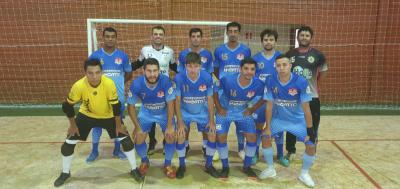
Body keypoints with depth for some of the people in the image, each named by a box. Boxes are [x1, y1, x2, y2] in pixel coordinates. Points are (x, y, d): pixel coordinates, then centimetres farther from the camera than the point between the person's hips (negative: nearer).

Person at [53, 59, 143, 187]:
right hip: (86, 115, 1)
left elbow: (116, 105, -21)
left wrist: (118, 125, -12)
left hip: (108, 116, -1)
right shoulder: (79, 86, -31)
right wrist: (73, 125, -7)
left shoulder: (109, 84, -34)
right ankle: (65, 173, 26)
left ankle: (134, 170, 14)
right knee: (69, 143, 0)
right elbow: (67, 106, -14)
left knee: (126, 140, -7)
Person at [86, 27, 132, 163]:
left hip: (118, 97, 1)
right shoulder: (95, 55, -3)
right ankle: (94, 151, 25)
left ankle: (117, 150, 28)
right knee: (97, 124, 9)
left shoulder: (123, 56, 0)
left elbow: (129, 75, 11)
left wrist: (117, 83, 5)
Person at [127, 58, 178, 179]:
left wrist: (169, 126, -19)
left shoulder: (165, 81, -34)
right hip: (146, 113, 1)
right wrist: (137, 127, -13)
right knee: (138, 139, -4)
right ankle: (145, 161, 27)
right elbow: (131, 106, -14)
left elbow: (170, 104, -22)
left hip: (164, 113, -1)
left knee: (171, 137, -11)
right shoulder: (136, 84, -29)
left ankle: (167, 165, 15)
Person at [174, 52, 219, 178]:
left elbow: (210, 99, -12)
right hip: (185, 112, -1)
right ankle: (182, 165, 10)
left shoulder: (207, 78, -23)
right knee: (180, 136, -14)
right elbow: (177, 100, -17)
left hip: (202, 112, 1)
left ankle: (209, 165, 16)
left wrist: (212, 120, -10)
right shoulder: (179, 78, -27)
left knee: (212, 135, -5)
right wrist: (180, 122, -18)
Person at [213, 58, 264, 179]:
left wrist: (252, 109, -7)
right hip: (225, 111, -2)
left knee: (252, 137, -3)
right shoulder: (227, 80, -31)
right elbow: (214, 91, -13)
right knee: (221, 138, -6)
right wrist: (219, 108, -12)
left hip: (243, 112, 2)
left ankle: (247, 166, 19)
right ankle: (225, 167, 16)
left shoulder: (258, 84, -24)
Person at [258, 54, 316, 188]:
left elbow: (306, 108, -18)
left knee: (311, 145, -10)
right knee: (265, 138, -9)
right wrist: (268, 126, -8)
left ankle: (304, 174, 17)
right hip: (278, 118, 2)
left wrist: (310, 130, -16)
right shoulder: (270, 81, -18)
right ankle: (270, 169, 15)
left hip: (297, 120, -1)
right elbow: (269, 105, -10)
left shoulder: (301, 82, -24)